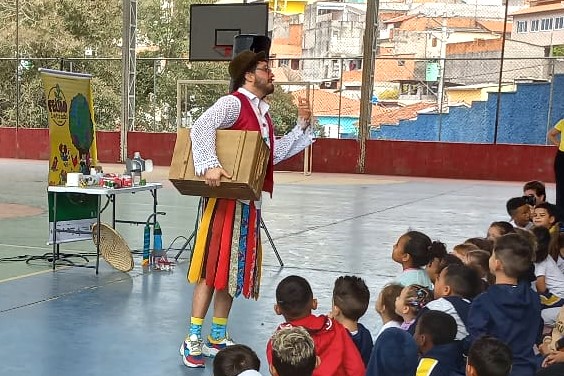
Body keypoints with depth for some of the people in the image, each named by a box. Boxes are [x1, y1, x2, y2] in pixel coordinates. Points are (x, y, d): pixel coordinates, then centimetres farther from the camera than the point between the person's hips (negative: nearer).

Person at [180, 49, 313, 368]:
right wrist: (209, 165, -38)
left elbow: (276, 153, 22)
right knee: (213, 267, -6)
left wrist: (302, 125, 15)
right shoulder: (233, 103, -9)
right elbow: (201, 128, -24)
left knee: (234, 268, 12)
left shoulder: (263, 112, 18)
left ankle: (218, 338, 22)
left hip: (250, 199, 9)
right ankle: (193, 339, 2)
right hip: (228, 197, -9)